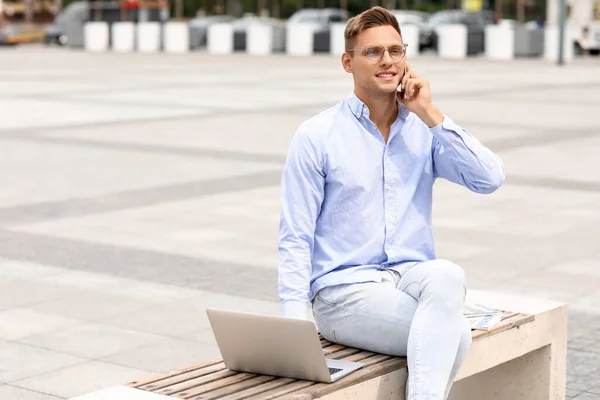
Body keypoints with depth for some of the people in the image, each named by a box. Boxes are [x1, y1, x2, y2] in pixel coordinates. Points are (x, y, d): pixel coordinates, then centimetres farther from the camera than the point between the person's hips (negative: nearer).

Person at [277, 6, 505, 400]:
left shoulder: (426, 130, 8)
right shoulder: (316, 136, -1)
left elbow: (490, 178, -6)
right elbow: (296, 240, -3)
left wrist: (431, 115, -8)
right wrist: (296, 329, -14)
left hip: (414, 277, 4)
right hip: (345, 289, -4)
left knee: (447, 276, -34)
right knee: (454, 331, -29)